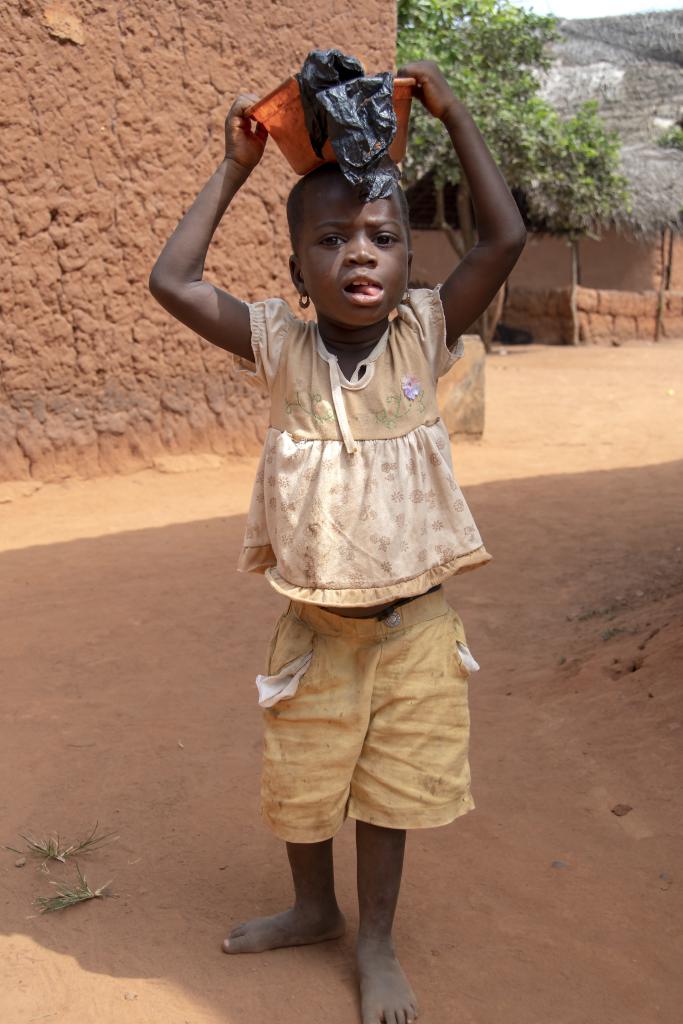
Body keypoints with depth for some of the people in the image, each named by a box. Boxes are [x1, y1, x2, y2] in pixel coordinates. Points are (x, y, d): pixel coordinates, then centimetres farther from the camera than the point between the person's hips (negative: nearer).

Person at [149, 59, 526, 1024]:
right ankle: (313, 908, 47)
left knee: (389, 791, 14)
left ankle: (377, 943, 36)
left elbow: (505, 238, -17)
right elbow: (172, 280, -16)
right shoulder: (281, 346, -9)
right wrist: (235, 168, -11)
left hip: (412, 621, -1)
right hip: (313, 622, 1)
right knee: (301, 783, 19)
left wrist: (455, 116, -13)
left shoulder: (425, 333, -9)